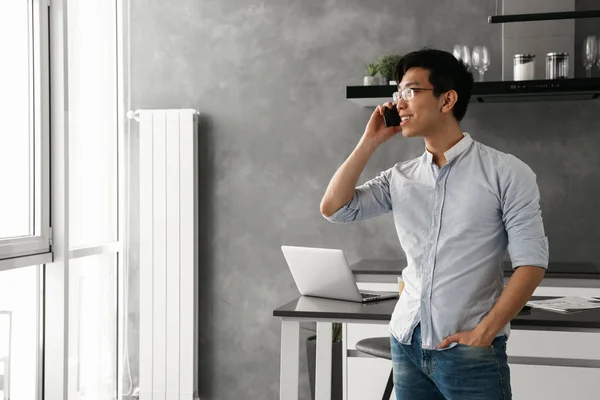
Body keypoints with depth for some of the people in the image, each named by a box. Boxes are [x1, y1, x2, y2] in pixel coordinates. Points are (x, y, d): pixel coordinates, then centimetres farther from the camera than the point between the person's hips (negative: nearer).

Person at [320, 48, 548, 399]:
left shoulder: (505, 172, -5)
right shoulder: (399, 178, 8)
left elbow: (531, 262, -8)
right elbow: (334, 209, 1)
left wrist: (484, 332, -15)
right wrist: (370, 142, -1)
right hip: (407, 343, 5)